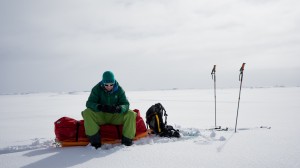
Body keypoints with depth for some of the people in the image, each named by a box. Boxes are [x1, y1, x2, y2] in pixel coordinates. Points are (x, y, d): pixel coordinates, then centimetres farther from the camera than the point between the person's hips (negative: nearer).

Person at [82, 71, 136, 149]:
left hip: (115, 117, 1)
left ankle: (126, 140, -14)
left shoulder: (119, 89, -6)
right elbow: (89, 103, -16)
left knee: (131, 114, -24)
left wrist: (119, 108, -37)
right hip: (100, 116, 0)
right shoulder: (97, 89, -8)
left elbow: (126, 104, -11)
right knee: (87, 113, -29)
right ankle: (95, 141, -25)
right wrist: (99, 107, -39)